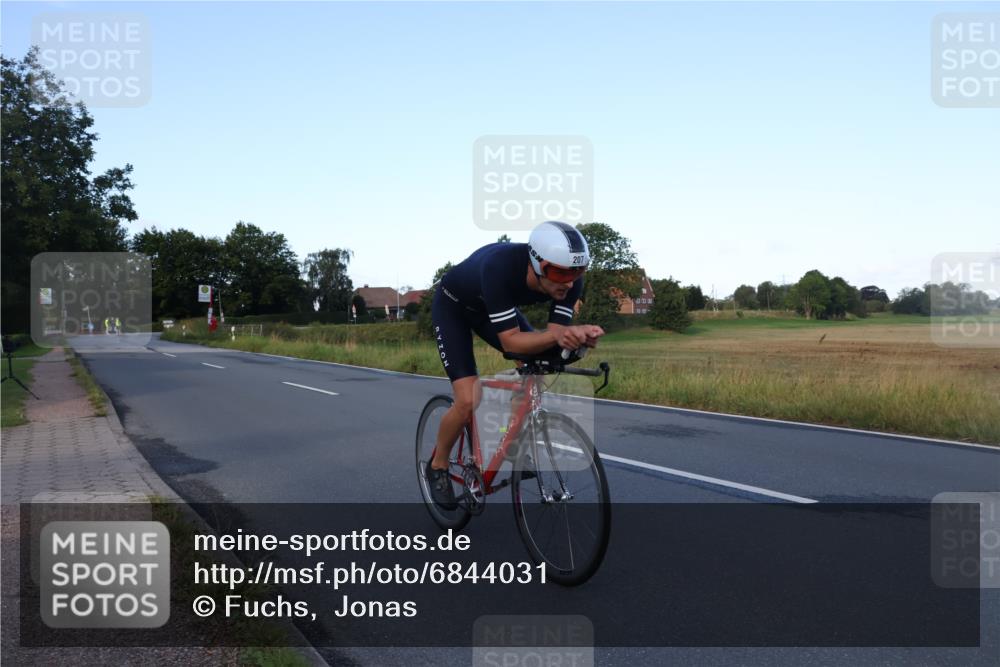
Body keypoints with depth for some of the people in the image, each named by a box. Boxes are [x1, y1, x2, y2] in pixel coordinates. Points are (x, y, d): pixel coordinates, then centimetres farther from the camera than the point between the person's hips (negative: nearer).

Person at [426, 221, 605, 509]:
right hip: (453, 306, -5)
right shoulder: (499, 266, -42)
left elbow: (553, 335, -26)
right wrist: (557, 335, -57)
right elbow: (510, 341, -41)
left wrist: (578, 335, -47)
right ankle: (438, 466, 9)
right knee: (468, 402, -18)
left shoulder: (570, 279, -27)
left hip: (493, 308, 6)